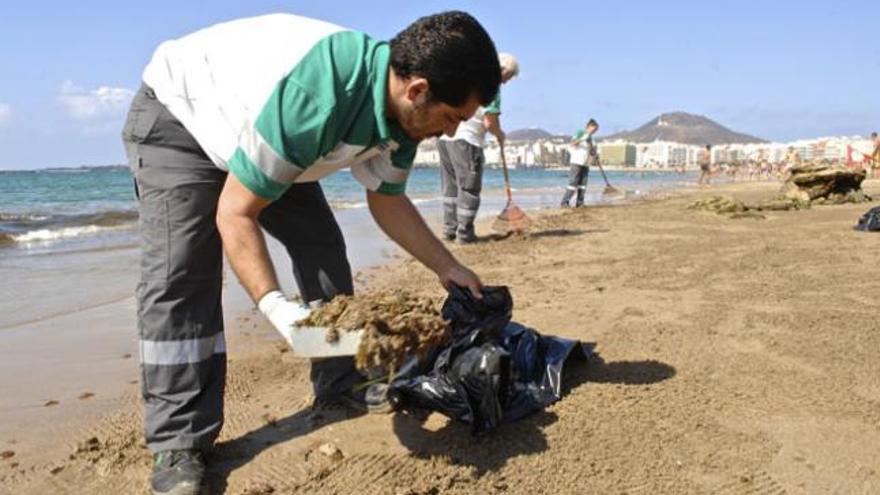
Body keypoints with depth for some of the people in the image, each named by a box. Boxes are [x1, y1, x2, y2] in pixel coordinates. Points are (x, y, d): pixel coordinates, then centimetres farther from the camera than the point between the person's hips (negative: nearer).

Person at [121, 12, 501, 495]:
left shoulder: (399, 110, -16)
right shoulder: (310, 97, -42)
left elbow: (388, 202, 0)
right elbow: (234, 213, -33)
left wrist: (449, 268, 2)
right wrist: (274, 304, -42)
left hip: (265, 130, 8)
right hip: (175, 117, -7)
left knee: (321, 245, 1)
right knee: (180, 270, -21)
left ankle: (341, 383, 14)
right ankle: (178, 442, -14)